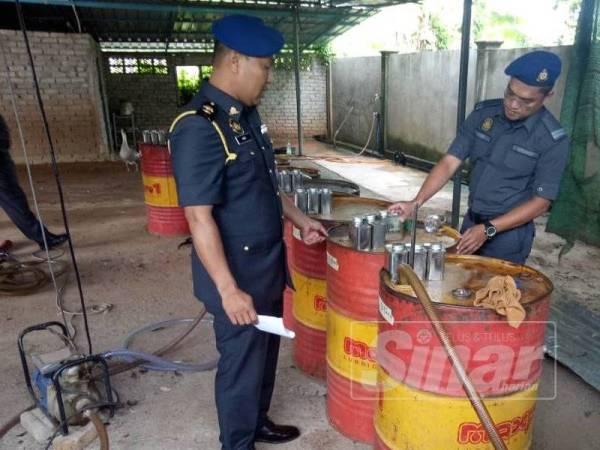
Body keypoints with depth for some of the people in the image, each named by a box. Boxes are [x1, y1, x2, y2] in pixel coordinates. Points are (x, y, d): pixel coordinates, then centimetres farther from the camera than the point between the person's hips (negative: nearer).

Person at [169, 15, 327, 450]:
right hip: (238, 274, -9)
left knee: (266, 351, 23)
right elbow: (200, 218, -24)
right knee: (241, 362, 10)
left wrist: (299, 219, 18)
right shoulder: (198, 128, -23)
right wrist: (228, 289, -24)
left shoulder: (246, 113, 6)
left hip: (267, 264, 9)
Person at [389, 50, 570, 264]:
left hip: (509, 234, -4)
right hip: (471, 223, 4)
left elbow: (540, 202, -13)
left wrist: (488, 230, -21)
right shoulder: (483, 113, -4)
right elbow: (449, 163, -7)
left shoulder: (553, 140, -15)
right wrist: (416, 203, -19)